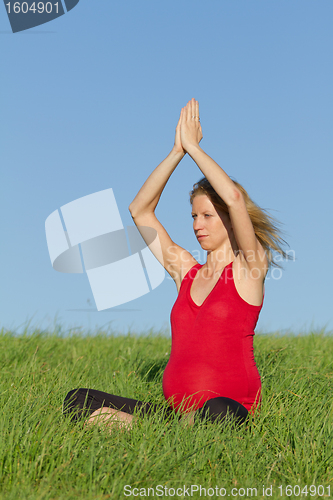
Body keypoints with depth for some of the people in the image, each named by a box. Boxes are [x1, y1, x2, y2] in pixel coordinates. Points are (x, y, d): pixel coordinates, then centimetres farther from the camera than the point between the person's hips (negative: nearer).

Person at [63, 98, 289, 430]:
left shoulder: (248, 268, -1)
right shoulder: (187, 271, 15)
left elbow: (234, 197, -17)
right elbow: (139, 211, 12)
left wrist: (193, 146, -6)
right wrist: (177, 151, 4)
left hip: (229, 409, -5)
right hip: (176, 411, 5)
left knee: (218, 411, -42)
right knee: (78, 401, -11)